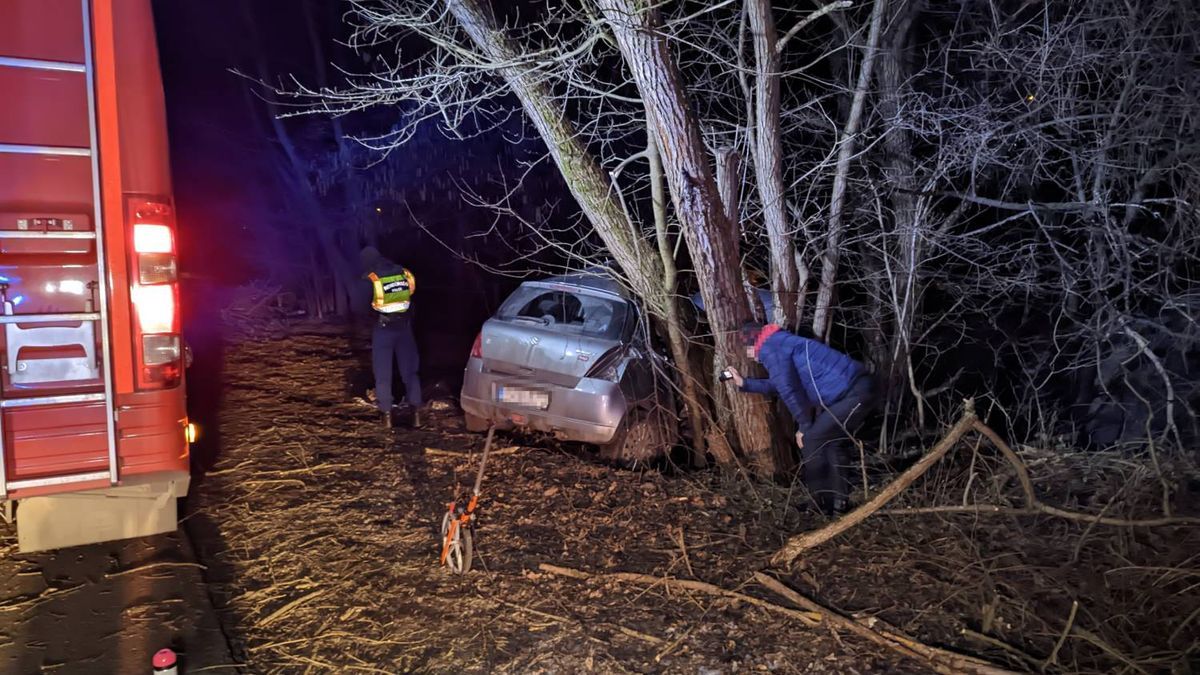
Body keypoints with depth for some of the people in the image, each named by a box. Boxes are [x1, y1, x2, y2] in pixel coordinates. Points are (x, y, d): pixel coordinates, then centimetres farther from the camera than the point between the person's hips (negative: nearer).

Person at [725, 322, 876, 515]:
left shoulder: (770, 348, -7)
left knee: (810, 441, -4)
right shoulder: (782, 343, 24)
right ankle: (839, 502, 22)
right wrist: (744, 383, 39)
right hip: (861, 388, 10)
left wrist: (804, 427, -3)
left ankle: (822, 504, 3)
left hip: (853, 394, -10)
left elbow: (788, 390, -12)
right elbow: (778, 384, 35)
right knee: (831, 443, 18)